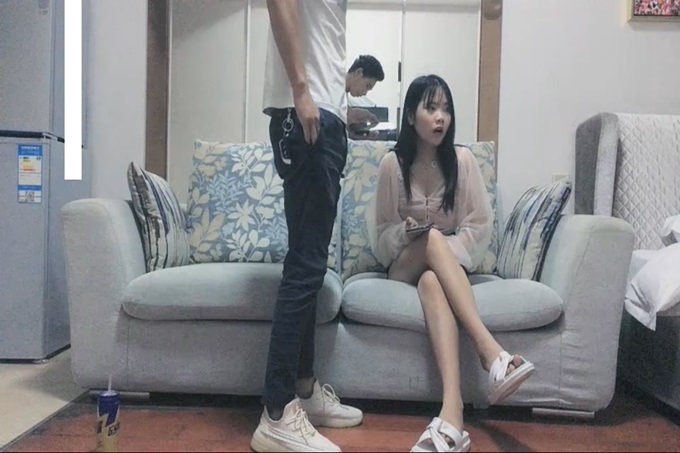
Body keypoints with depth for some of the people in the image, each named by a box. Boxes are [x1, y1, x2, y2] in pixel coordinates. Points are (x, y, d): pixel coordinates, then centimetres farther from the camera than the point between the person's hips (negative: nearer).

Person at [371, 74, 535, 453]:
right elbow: (382, 235, 1)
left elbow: (481, 226, -4)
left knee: (432, 281, -38)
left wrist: (445, 255, -18)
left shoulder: (462, 159, -3)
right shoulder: (393, 163, -4)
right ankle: (490, 350, -48)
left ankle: (452, 413, -52)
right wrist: (406, 232, -22)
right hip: (405, 267, 0)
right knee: (432, 239, -37)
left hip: (450, 262, 1)